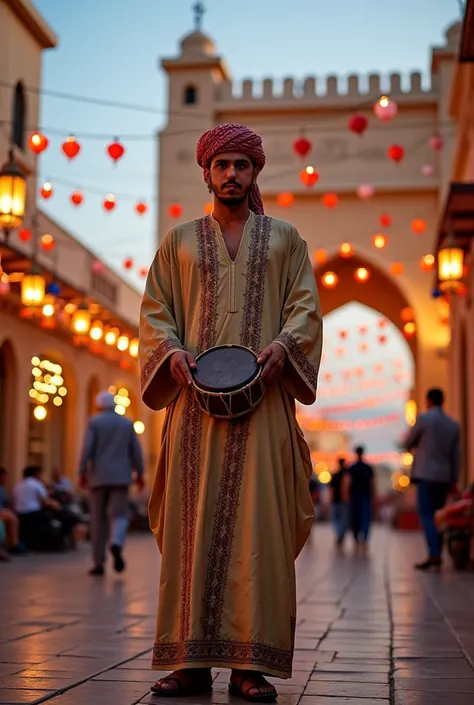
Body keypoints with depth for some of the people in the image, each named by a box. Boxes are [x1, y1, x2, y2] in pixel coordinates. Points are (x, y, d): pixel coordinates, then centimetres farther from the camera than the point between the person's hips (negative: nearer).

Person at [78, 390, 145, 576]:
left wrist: (82, 473, -5)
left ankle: (99, 563, 7)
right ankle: (117, 544, -31)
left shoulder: (94, 422, 0)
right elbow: (136, 451, 7)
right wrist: (139, 473, 14)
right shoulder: (127, 423, 9)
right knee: (119, 515, 1)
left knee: (99, 520, 7)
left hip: (99, 477, -1)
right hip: (121, 477, 1)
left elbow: (87, 449, -8)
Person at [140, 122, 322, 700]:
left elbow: (306, 304, 8)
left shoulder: (284, 238, 17)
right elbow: (154, 310, 13)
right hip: (195, 394, 1)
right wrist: (171, 350, -8)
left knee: (257, 521, -7)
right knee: (191, 521, -4)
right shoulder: (180, 240, 19)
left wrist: (282, 343, -12)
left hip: (262, 396, -1)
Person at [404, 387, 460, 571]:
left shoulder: (423, 418, -5)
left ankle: (434, 554, -21)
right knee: (437, 516, 13)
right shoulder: (454, 424, 10)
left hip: (426, 475, -5)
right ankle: (437, 554, 11)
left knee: (426, 515, -9)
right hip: (444, 477, 6)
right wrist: (454, 480, 13)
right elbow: (456, 456, 10)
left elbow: (407, 444, 3)